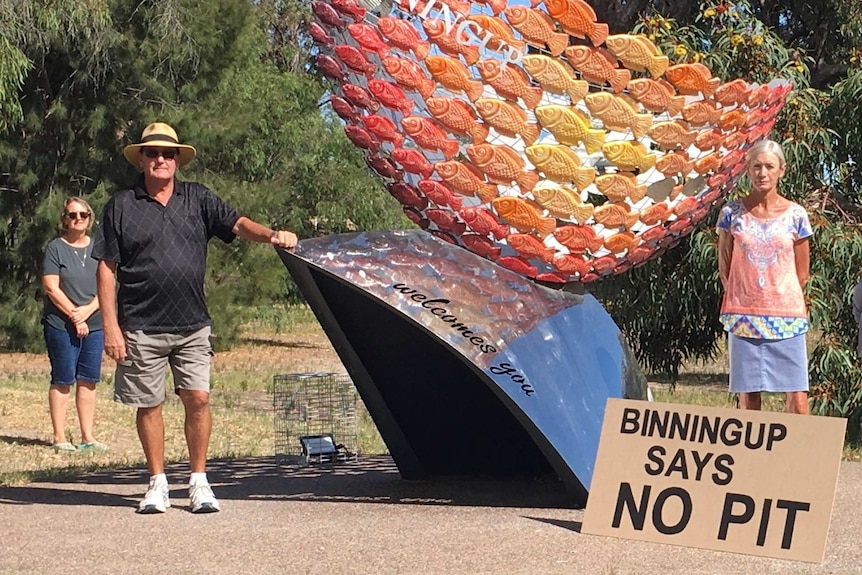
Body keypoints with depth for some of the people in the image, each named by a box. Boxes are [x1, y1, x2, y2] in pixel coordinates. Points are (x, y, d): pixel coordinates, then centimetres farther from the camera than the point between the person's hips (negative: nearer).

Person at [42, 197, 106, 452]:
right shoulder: (55, 248, -1)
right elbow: (51, 287, -8)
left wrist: (87, 311, -10)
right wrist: (74, 316, -11)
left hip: (94, 325, 4)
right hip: (61, 325, -4)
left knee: (88, 381, 5)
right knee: (62, 381, -1)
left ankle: (88, 436, 10)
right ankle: (59, 437, 3)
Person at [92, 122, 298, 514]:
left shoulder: (197, 199, 9)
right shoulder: (121, 206, 3)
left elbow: (237, 224, 0)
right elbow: (106, 269, 1)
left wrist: (272, 235, -22)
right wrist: (110, 325, -6)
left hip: (193, 325, 1)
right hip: (142, 328, -1)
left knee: (198, 398, -3)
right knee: (148, 404, 4)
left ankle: (199, 481, 9)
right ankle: (157, 483, 17)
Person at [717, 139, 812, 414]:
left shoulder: (795, 215, 3)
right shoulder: (732, 212, 3)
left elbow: (801, 273, 9)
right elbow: (724, 267, 9)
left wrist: (782, 300, 4)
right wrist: (738, 302, 5)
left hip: (786, 317, 0)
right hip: (743, 316, 0)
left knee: (796, 396, -4)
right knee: (747, 395, 2)